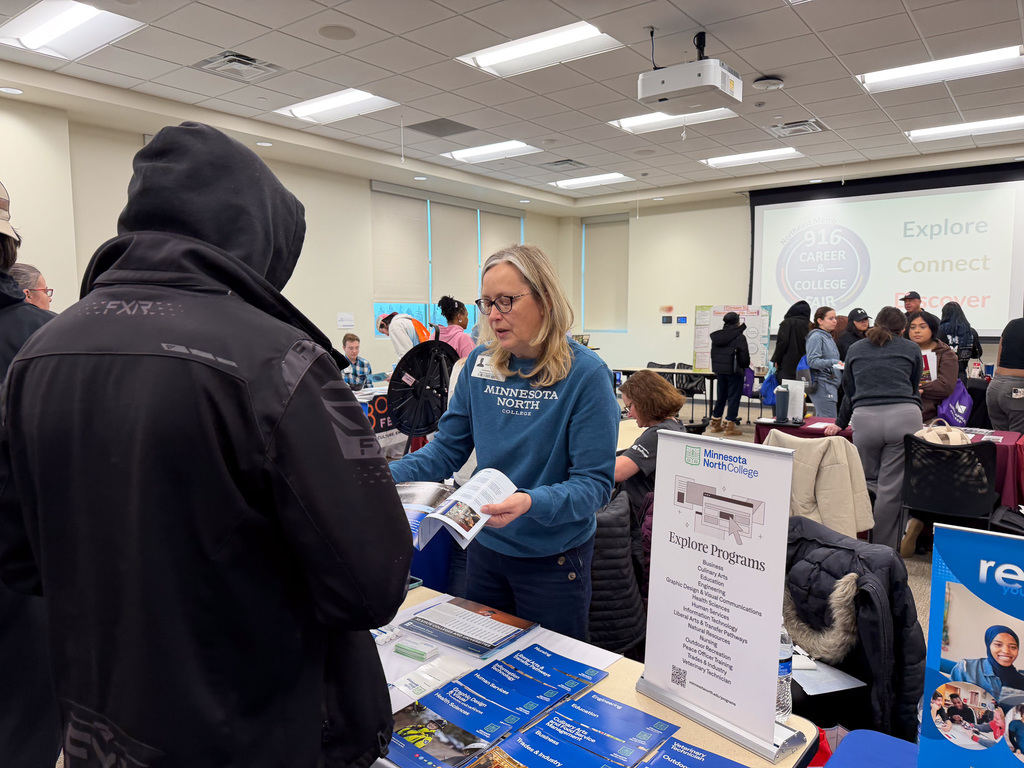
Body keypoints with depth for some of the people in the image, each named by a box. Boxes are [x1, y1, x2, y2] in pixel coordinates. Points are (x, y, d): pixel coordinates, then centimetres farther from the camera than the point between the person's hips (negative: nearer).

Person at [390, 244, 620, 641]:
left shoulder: (585, 374, -17)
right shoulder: (480, 363, -3)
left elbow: (595, 483, -19)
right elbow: (449, 447, 1)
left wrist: (530, 503, -36)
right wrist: (388, 474, -14)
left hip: (553, 559, -4)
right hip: (486, 546, 4)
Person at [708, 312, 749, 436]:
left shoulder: (716, 337, 5)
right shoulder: (739, 337, -13)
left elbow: (713, 354, 10)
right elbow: (744, 357, -13)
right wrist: (744, 366, 6)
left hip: (719, 370, 6)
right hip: (734, 371, -6)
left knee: (721, 396, 17)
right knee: (734, 397, 1)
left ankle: (715, 423, 22)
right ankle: (730, 426, 1)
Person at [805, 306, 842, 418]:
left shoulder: (829, 337, 21)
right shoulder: (816, 337, -8)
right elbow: (812, 361, -18)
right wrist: (832, 362, -27)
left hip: (831, 385, 9)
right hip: (822, 385, -9)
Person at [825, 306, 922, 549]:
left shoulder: (855, 349, 22)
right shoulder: (911, 349, 18)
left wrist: (840, 423, 41)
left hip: (865, 419, 1)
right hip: (904, 417, -1)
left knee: (868, 484, 12)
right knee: (891, 489, 1)